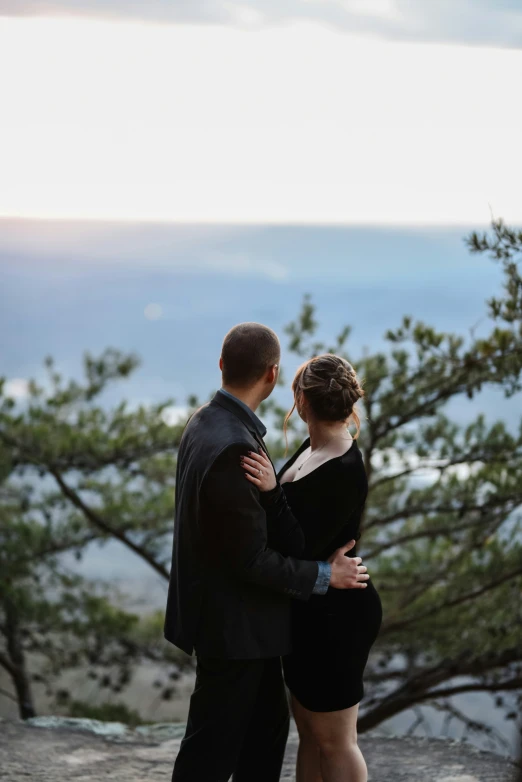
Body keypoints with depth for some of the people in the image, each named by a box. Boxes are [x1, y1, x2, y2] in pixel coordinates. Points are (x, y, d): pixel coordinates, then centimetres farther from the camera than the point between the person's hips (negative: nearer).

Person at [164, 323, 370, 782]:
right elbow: (250, 559, -25)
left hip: (230, 611, 10)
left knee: (268, 723, 22)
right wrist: (324, 576, -13)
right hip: (232, 623, -10)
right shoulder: (235, 448, -29)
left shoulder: (207, 422, 2)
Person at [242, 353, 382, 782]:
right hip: (309, 615, 10)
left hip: (334, 619, -10)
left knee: (334, 741, 5)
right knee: (309, 731, 20)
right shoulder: (313, 449, 3)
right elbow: (289, 524, 15)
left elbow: (298, 550, -27)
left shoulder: (343, 473, -26)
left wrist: (270, 493, -36)